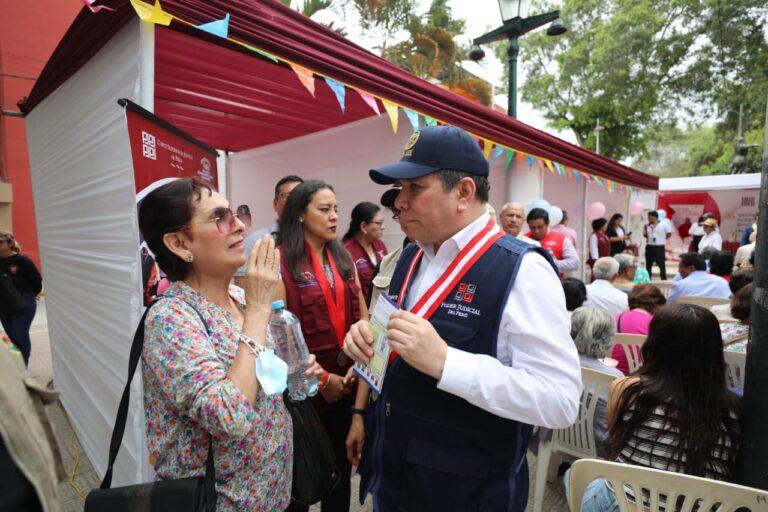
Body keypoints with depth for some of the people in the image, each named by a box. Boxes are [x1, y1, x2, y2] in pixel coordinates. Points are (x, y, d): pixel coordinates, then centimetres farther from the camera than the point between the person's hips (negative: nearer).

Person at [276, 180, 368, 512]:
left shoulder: (343, 258, 7)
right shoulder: (281, 260, -11)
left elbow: (363, 317, 8)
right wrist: (320, 378, -13)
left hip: (348, 382, 5)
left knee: (342, 466, 21)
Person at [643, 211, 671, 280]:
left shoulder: (664, 224, -6)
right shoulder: (648, 225, 7)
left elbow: (669, 234, 1)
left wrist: (661, 239, 1)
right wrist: (645, 230, -2)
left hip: (660, 247, -4)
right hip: (649, 247, 4)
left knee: (662, 264, 2)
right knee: (648, 264, 9)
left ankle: (664, 279, 10)